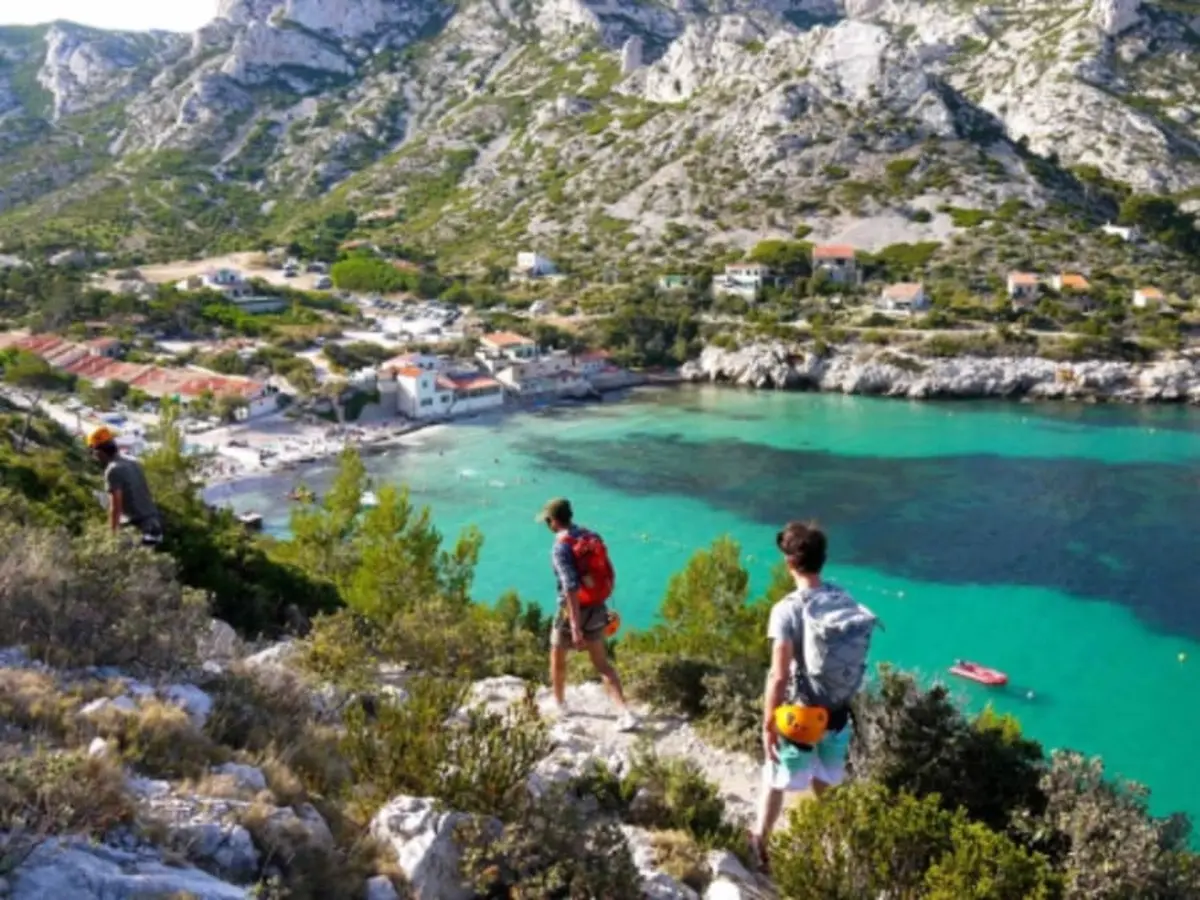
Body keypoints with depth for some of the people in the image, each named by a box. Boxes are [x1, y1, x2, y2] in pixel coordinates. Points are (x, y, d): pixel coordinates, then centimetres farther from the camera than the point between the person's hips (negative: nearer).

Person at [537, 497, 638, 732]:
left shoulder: (561, 547, -20)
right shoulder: (593, 537, 4)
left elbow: (571, 586, -28)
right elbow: (606, 574, 13)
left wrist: (575, 625, -30)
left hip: (574, 611, -6)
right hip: (597, 610, 6)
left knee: (557, 656, 21)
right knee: (602, 664, 11)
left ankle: (559, 704, 39)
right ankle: (625, 713, -3)